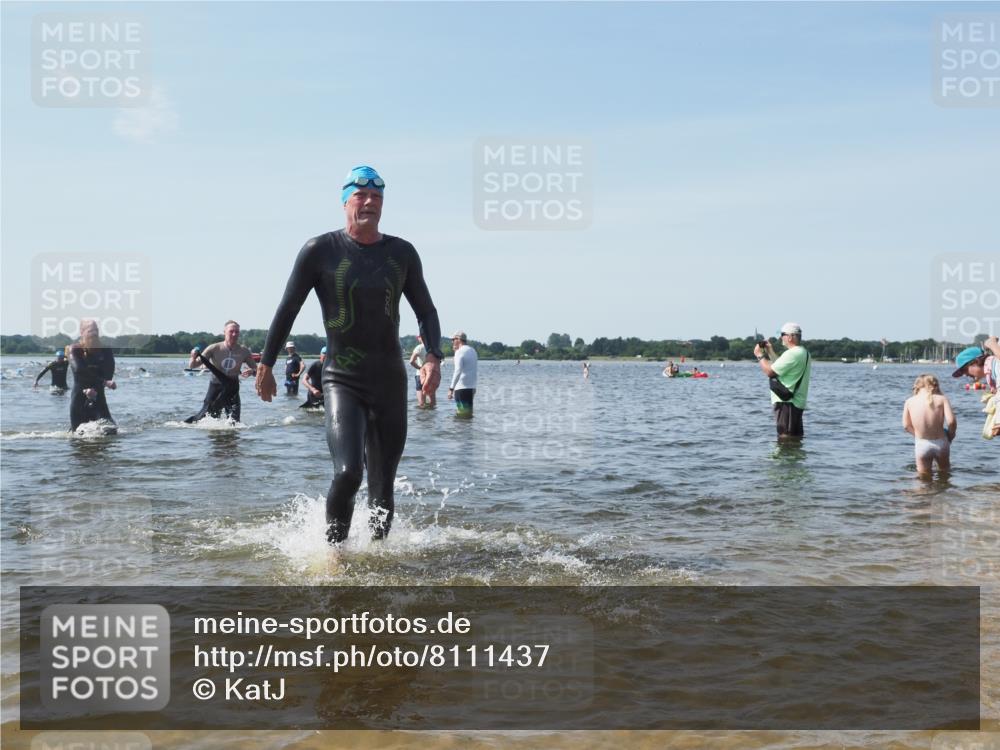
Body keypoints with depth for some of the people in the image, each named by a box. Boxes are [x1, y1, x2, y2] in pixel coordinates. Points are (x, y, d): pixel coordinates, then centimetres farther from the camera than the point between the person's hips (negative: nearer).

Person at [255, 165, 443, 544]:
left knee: (382, 488, 7)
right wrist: (266, 365, 4)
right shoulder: (320, 250, -3)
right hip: (342, 382, -3)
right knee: (347, 473, -22)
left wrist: (433, 358, -4)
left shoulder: (402, 253, 6)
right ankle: (333, 548, -1)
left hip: (390, 383, 4)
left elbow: (426, 310, 13)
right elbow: (288, 310, 3)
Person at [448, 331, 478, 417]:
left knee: (462, 413, -7)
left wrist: (451, 388, -22)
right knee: (468, 412, 13)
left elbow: (458, 372, -21)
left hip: (461, 387, -8)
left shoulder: (459, 352, -11)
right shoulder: (473, 351, 15)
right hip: (471, 387, 9)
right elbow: (475, 368, 26)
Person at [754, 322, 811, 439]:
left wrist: (760, 355, -4)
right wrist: (770, 352, 21)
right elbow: (781, 368, 22)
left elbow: (770, 372, -19)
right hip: (797, 402, 11)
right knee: (796, 436, 16)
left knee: (785, 437, -8)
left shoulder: (792, 354, -19)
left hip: (786, 403, -11)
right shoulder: (803, 352, 16)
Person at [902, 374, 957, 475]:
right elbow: (951, 421, -16)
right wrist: (950, 436, 3)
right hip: (940, 443, 0)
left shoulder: (909, 401, -3)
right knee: (945, 471, 27)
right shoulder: (942, 399, -8)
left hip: (921, 444, 0)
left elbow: (906, 425, 2)